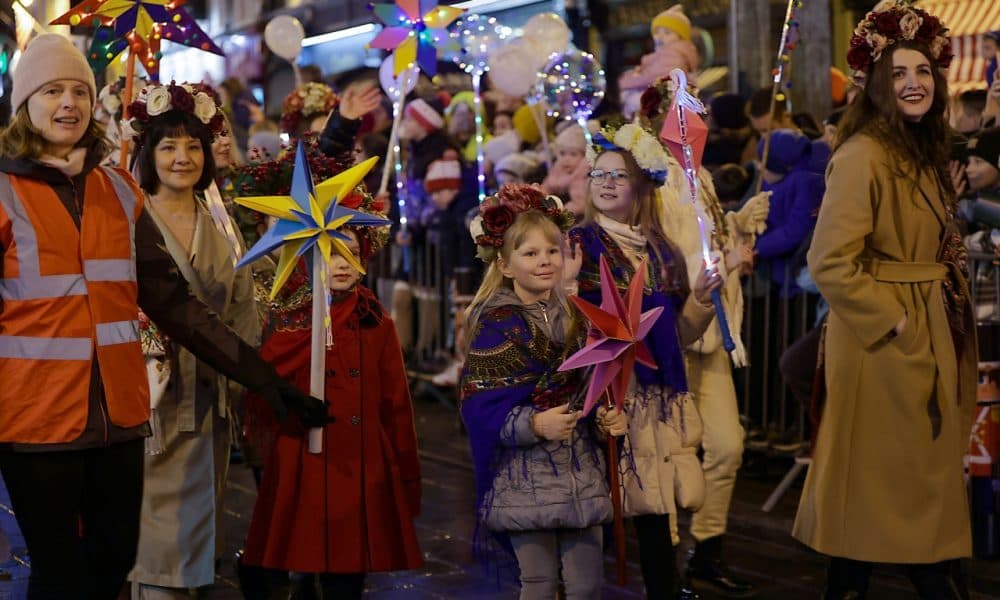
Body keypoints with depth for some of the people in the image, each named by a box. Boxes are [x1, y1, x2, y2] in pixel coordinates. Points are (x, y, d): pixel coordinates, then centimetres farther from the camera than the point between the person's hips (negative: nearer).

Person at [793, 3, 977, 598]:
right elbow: (830, 262, -23)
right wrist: (890, 320, -19)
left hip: (933, 336, 9)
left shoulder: (926, 152, 13)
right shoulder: (863, 155, -17)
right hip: (887, 341, -9)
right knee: (879, 479, -1)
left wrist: (951, 314, 12)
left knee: (925, 474, 14)